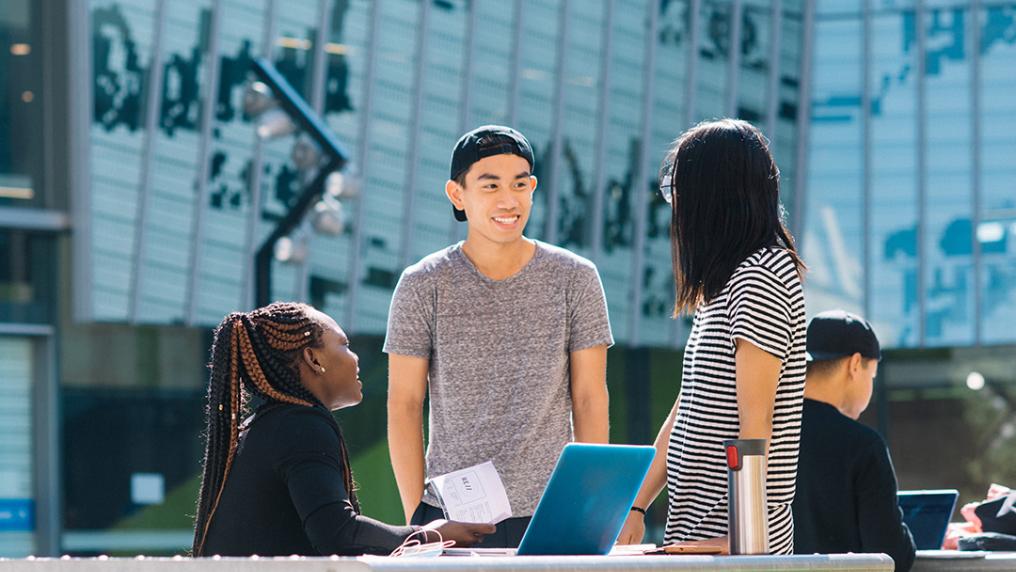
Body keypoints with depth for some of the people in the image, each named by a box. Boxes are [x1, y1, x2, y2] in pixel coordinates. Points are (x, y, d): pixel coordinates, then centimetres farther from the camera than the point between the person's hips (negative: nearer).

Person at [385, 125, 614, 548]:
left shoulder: (574, 279, 4)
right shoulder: (423, 286, 2)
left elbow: (590, 400, 5)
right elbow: (404, 405, 3)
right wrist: (415, 518, -3)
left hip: (550, 514, 0)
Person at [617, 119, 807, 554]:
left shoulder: (761, 279, -11)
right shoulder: (723, 282, 19)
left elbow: (755, 424, -16)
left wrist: (735, 538, -19)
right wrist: (636, 507, 15)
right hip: (697, 533, 9)